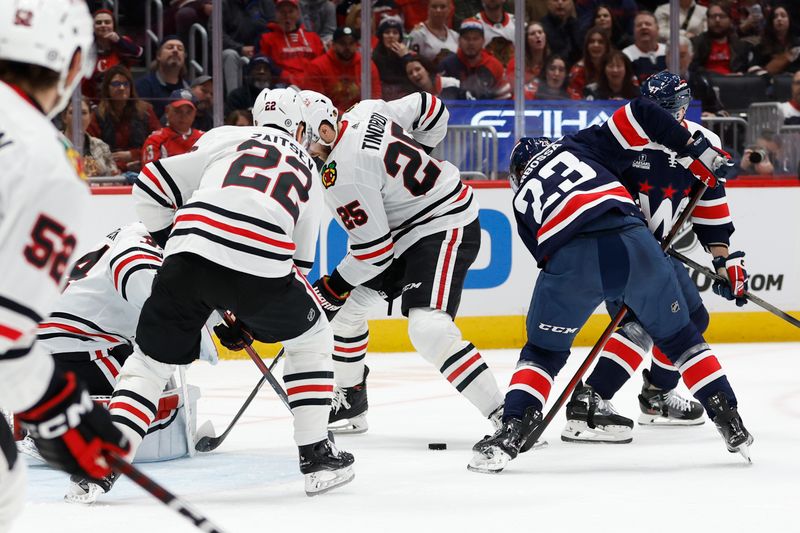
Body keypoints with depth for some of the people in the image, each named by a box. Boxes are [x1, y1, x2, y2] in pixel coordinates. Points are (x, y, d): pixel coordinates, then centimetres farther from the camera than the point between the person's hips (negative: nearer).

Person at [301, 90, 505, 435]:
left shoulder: (342, 176, -26)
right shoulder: (364, 112, -4)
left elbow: (374, 251, -21)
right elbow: (431, 109, 9)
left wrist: (331, 288, -7)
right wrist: (416, 158, 24)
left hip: (445, 230, -11)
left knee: (429, 330, -27)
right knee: (346, 305, 14)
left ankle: (506, 419, -27)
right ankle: (349, 403, 30)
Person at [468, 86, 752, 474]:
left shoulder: (522, 200, 34)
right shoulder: (579, 145, 30)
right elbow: (641, 114, 17)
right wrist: (699, 153, 22)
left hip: (569, 260, 0)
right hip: (631, 242, 0)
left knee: (543, 352, 22)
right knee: (680, 337, 21)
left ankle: (513, 431, 4)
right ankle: (730, 423, 18)